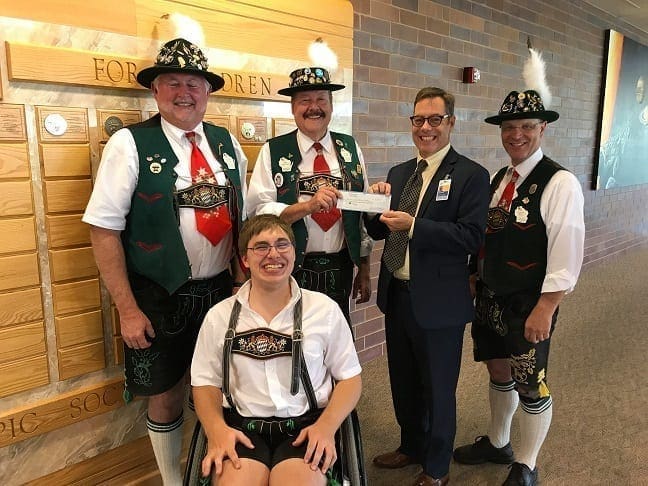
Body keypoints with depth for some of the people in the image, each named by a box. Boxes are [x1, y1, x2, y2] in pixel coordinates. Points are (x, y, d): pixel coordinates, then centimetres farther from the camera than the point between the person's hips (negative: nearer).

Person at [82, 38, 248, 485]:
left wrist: (243, 275, 6)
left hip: (222, 290, 4)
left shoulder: (227, 143, 4)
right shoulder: (129, 143, -9)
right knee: (166, 397, 12)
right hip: (161, 297, -3)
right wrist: (128, 310, -14)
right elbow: (105, 230, -12)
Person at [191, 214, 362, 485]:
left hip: (304, 425, 0)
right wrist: (216, 428, -10)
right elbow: (205, 381, 10)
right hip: (241, 427, 1)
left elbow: (349, 377, 7)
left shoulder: (325, 309, 3)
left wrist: (326, 426, -10)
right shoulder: (219, 316, 6)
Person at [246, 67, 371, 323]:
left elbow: (364, 210, 7)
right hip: (291, 272, -2)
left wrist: (364, 271, 8)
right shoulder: (273, 152, -3)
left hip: (340, 270, 3)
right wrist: (309, 205, -24)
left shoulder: (351, 149, 5)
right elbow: (259, 212, -11)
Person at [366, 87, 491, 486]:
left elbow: (472, 236, -20)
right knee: (403, 382, 22)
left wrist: (413, 225, -26)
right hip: (397, 295, 6)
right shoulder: (398, 173, 9)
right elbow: (378, 231, 10)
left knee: (437, 389, 13)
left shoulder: (471, 175, -10)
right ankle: (411, 446, 46)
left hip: (437, 301, -6)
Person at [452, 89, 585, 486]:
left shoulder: (560, 183, -15)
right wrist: (476, 281, 11)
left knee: (531, 387, 7)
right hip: (490, 297, 7)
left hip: (528, 305, -6)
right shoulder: (498, 178, 8)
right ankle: (497, 444, 43)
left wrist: (544, 310, -19)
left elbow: (566, 254, -18)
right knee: (498, 372, 21)